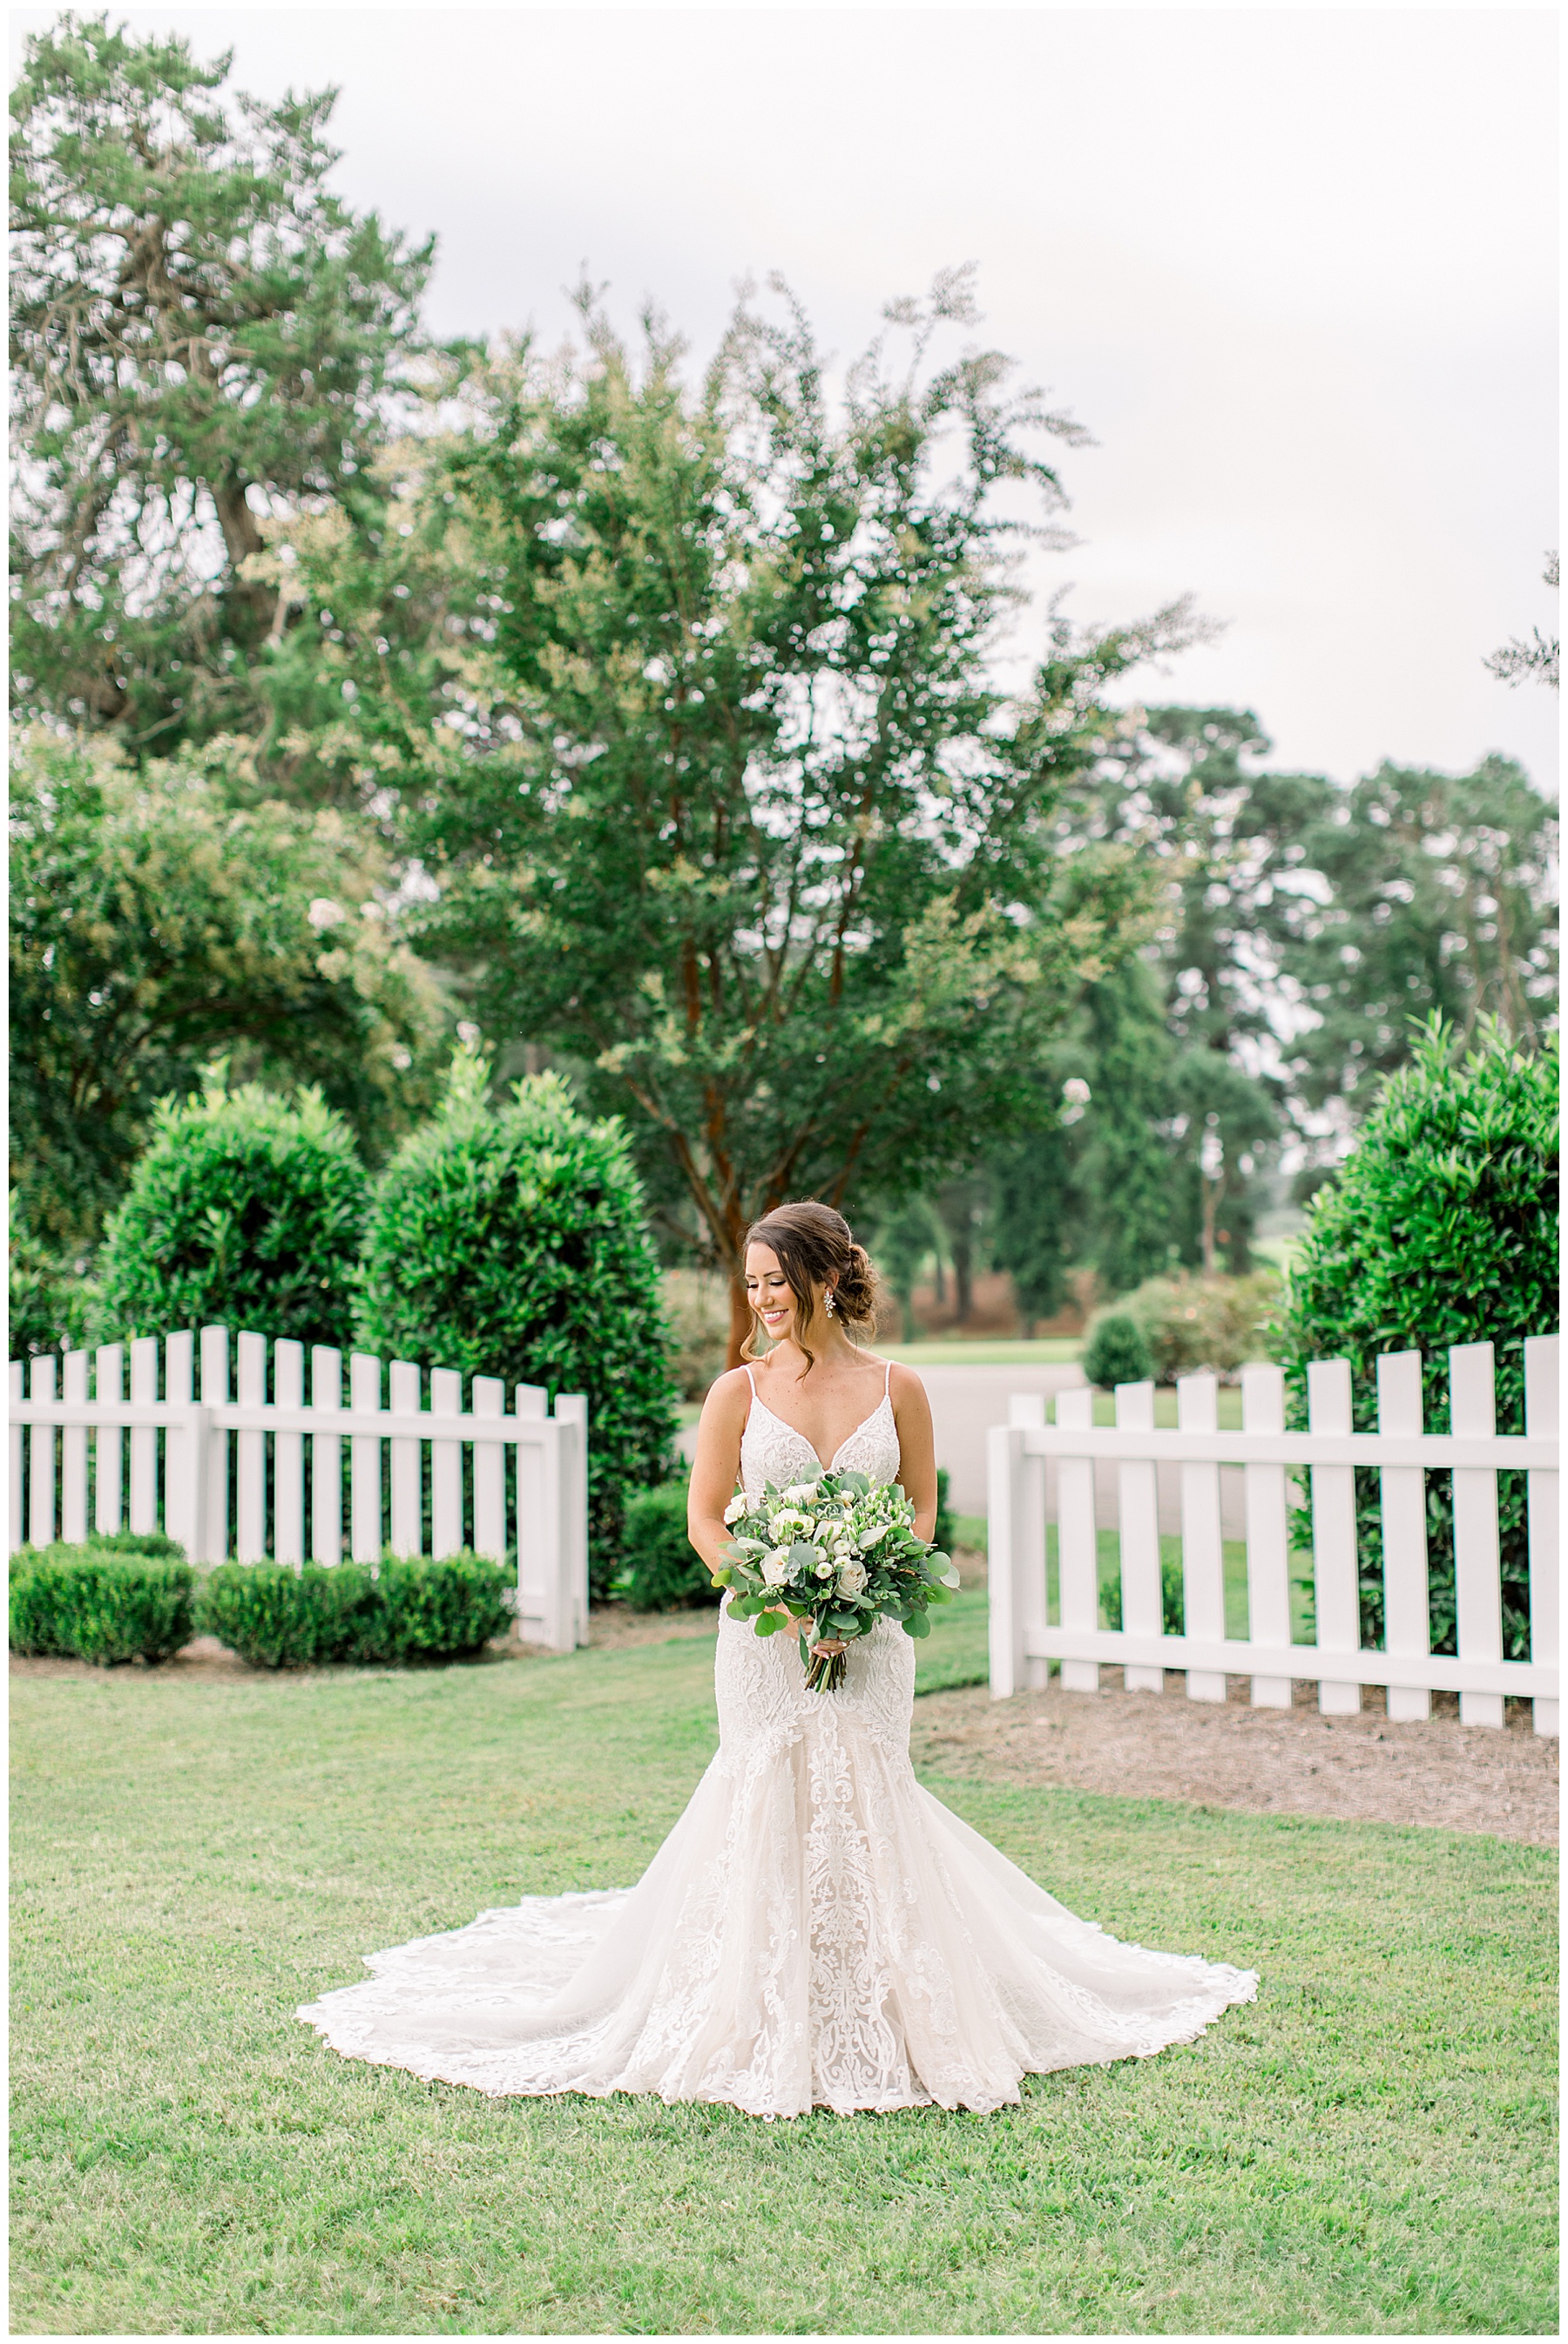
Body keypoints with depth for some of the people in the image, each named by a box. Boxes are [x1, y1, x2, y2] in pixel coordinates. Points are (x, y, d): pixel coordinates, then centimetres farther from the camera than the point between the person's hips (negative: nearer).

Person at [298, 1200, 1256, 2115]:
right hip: (764, 1634, -1)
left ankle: (878, 2030, 18)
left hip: (872, 1633, 1)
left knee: (867, 1807, 3)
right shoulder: (739, 1392, 1)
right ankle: (776, 2030, 11)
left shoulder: (897, 1389, 3)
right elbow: (707, 1521, 1)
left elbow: (921, 1511, 8)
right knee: (771, 1808, -1)